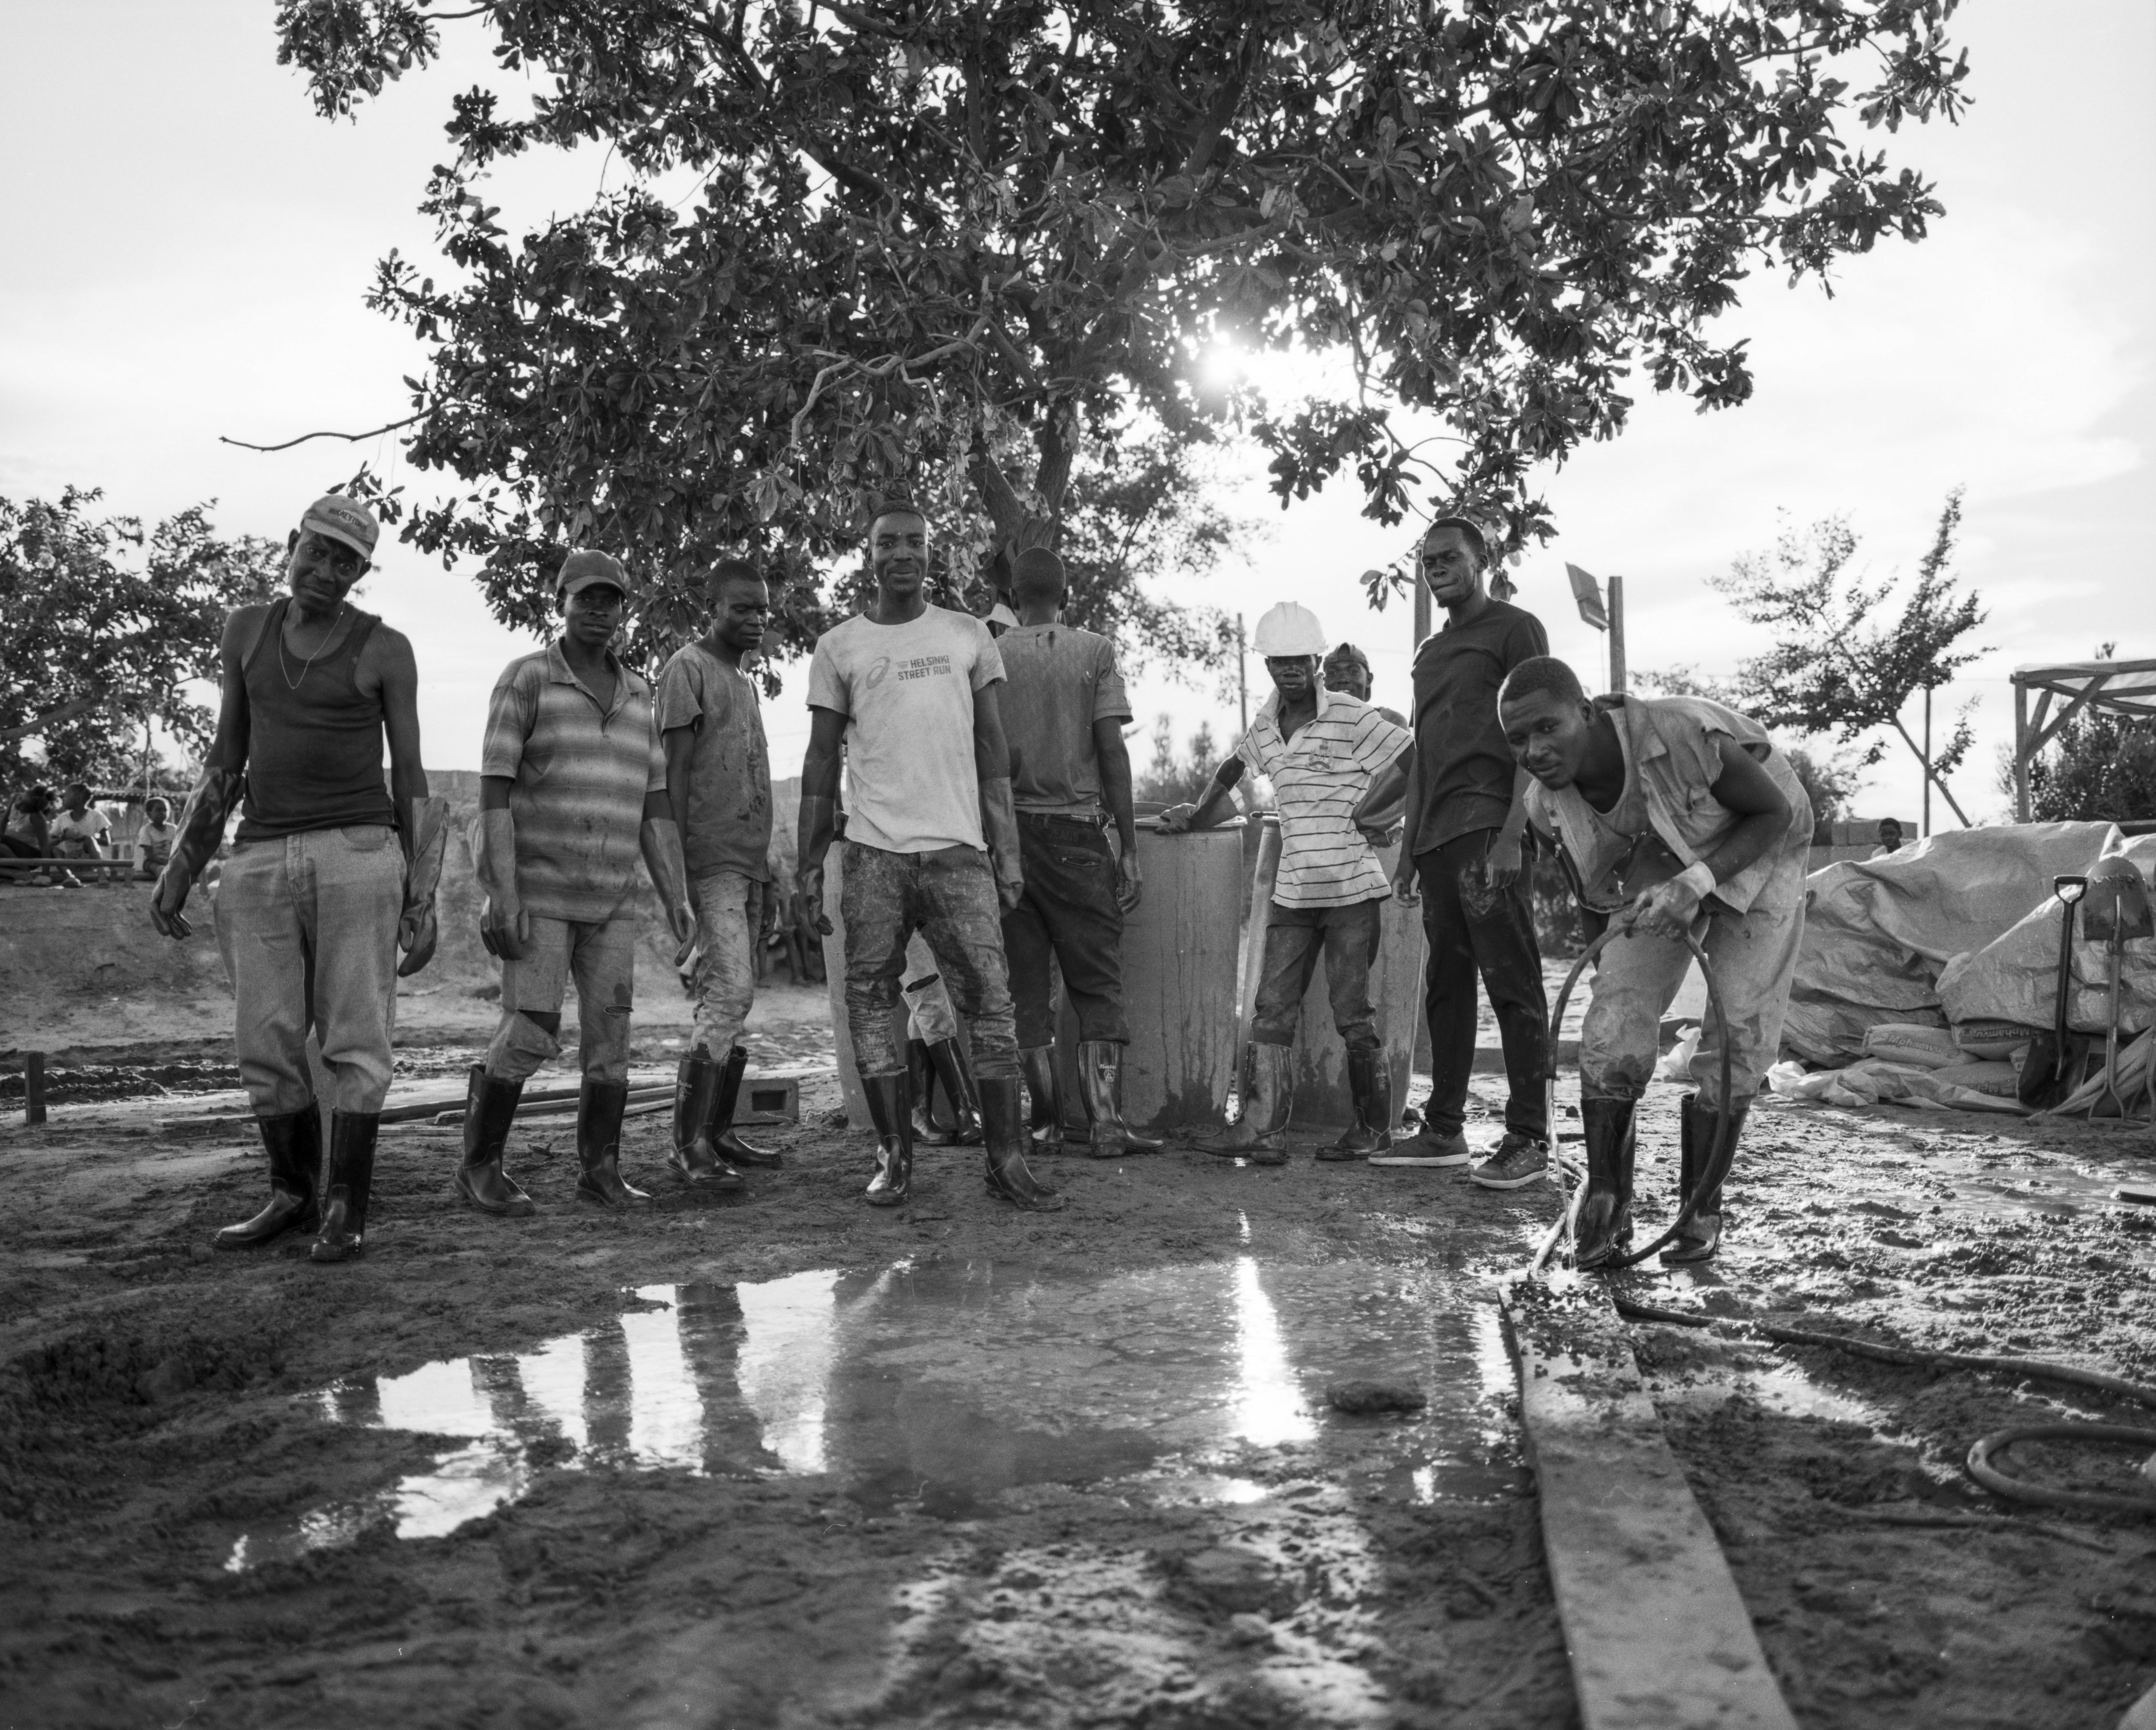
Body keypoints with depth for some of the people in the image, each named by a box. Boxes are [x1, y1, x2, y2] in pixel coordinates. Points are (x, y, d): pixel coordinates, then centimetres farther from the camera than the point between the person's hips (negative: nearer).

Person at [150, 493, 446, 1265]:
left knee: (355, 1040, -5)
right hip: (263, 865, 4)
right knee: (267, 1045, 4)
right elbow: (226, 759, 15)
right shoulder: (247, 629, 12)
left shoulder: (388, 649, 1)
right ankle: (293, 1195, 21)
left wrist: (424, 903, -3)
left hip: (358, 855, -4)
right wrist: (178, 870, 9)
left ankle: (347, 1209, 5)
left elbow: (411, 779, 1)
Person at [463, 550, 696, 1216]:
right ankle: (481, 1165, 4)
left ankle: (599, 1171, 12)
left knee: (610, 1032, 1)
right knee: (532, 1033, -12)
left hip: (608, 896, 5)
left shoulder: (636, 697, 9)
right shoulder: (524, 679, -8)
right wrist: (502, 895, -22)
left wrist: (678, 899, -1)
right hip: (535, 889, -5)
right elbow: (494, 794, -13)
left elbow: (654, 806, 8)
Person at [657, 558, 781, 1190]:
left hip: (748, 862, 9)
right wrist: (678, 859, -17)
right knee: (730, 991, -16)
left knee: (728, 998, 8)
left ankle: (717, 1132, 12)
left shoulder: (745, 680, 22)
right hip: (711, 859, -8)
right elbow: (676, 771, -10)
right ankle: (689, 1143, -14)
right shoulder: (688, 669, -3)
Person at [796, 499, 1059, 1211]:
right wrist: (809, 863, 3)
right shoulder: (838, 647, 9)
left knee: (991, 1003, -4)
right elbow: (822, 761, 10)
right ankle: (895, 1158, 11)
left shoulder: (969, 636, 11)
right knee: (870, 1004, 1)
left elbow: (992, 750, 10)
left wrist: (1007, 852, 3)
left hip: (958, 847, 0)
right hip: (874, 852, 0)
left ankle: (1007, 1162, 1)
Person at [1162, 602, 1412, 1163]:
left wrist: (1363, 811, -10)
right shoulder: (1265, 726, 12)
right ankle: (1263, 1130, -1)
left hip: (1351, 888, -6)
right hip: (1292, 890, 6)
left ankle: (1375, 1129, 15)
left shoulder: (1349, 715, -7)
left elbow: (1413, 759, -9)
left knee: (1353, 1015, 0)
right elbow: (1235, 766, 31)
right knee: (1272, 1011, 0)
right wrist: (1198, 814, 29)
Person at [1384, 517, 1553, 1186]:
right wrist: (1409, 849, 20)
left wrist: (1512, 835, -17)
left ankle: (1528, 1138, -4)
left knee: (1512, 984, -7)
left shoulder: (1515, 629, 2)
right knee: (1445, 986, 9)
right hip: (1437, 837, 8)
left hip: (1488, 831, -8)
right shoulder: (1430, 652, 24)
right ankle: (1443, 1130, 15)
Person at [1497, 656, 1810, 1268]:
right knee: (1616, 1020, -13)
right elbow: (1591, 887, -1)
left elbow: (1775, 813, -23)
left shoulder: (1682, 735, -39)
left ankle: (1702, 1208, 7)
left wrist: (1698, 881, -36)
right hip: (1659, 869, 3)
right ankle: (1606, 1200, 0)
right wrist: (1608, 957, 3)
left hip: (1757, 852, -3)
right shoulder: (1548, 805, -22)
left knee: (1738, 1032, -8)